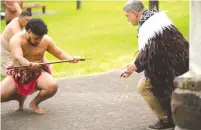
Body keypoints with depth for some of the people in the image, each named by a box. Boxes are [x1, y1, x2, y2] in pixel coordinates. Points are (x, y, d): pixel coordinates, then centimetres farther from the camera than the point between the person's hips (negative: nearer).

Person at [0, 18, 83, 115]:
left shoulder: (46, 40, -6)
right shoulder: (16, 40, -17)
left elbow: (59, 53, 4)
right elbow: (18, 58, -34)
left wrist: (71, 58, -18)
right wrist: (29, 64, -56)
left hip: (38, 74, 1)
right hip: (18, 75, -1)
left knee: (53, 86, -32)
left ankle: (35, 103, -1)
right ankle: (20, 97, 14)